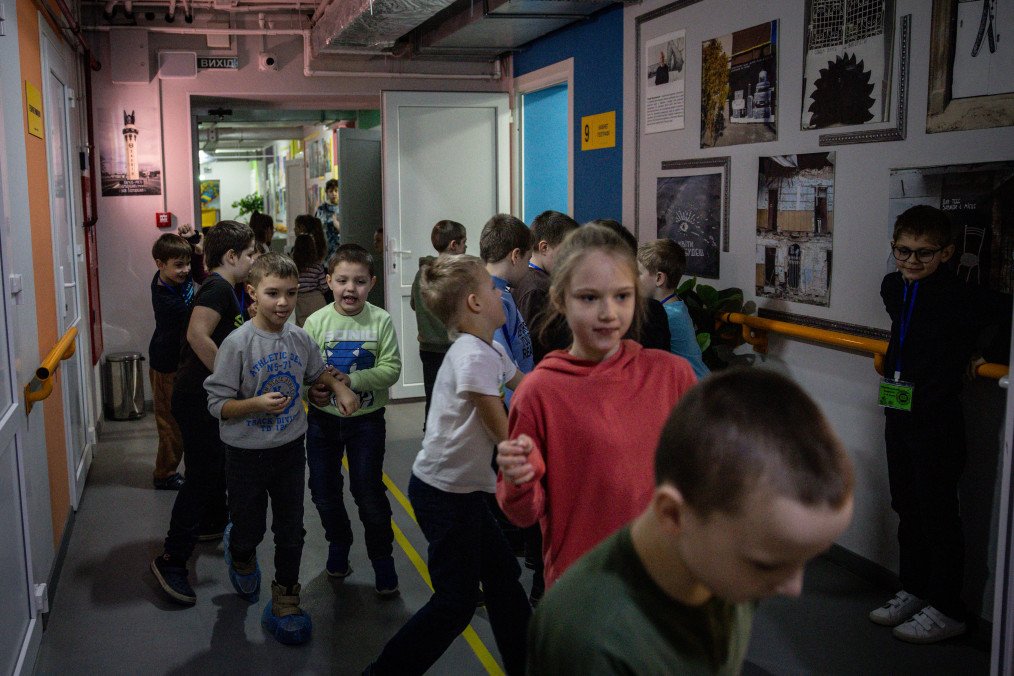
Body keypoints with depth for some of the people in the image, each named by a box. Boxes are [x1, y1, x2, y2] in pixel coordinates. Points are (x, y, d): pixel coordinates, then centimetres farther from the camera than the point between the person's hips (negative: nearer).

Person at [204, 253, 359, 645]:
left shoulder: (300, 339, -5)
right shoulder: (238, 343, -19)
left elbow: (317, 371, 16)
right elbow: (217, 404, -16)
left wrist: (340, 388, -2)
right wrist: (258, 404, -31)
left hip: (290, 449, 3)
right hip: (246, 454, -3)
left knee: (291, 530, 10)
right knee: (249, 530, 14)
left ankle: (285, 601, 29)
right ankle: (240, 557, 51)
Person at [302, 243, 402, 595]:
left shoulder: (381, 321, -10)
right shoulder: (316, 321, -7)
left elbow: (391, 368, -14)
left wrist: (351, 380, -25)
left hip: (366, 419, -2)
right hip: (323, 419, 2)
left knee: (369, 492, 4)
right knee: (323, 489, 15)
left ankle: (382, 559, 22)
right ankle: (338, 545, 40)